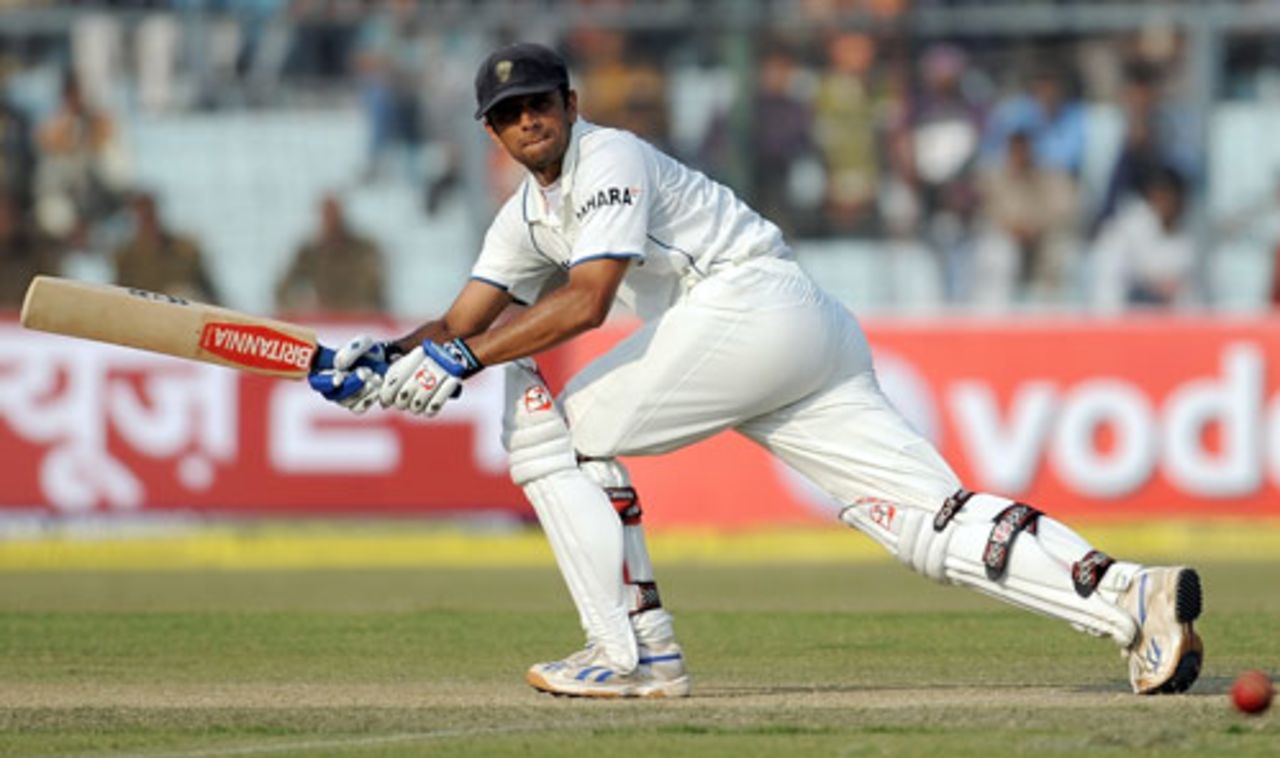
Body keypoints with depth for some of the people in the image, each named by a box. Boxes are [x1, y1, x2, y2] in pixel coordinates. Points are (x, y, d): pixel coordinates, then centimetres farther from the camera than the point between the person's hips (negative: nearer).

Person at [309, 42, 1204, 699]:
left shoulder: (610, 159, -4)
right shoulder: (530, 214, 24)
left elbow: (586, 300, -17)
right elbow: (463, 321, 21)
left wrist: (466, 360, -18)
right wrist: (385, 357, 2)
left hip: (755, 302, -9)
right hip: (810, 338, 9)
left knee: (552, 427, -5)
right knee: (933, 519, -5)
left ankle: (637, 649, -7)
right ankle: (1129, 596, -19)